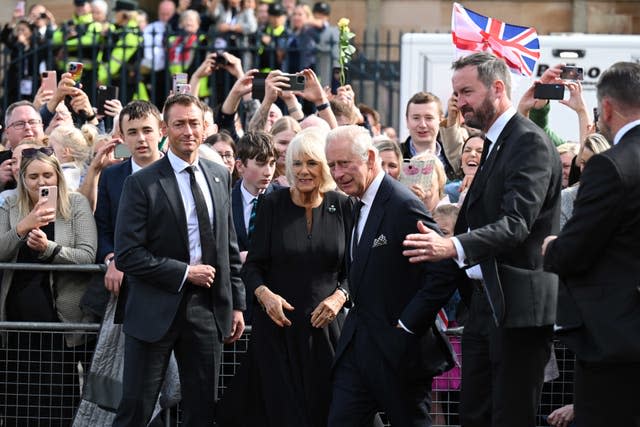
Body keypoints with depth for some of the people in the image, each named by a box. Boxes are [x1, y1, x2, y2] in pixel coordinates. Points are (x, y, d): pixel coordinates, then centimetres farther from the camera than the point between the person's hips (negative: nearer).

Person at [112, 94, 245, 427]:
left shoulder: (220, 177, 9)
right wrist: (184, 273, -13)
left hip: (206, 309, 5)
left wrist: (237, 304, 11)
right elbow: (127, 255, -12)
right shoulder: (142, 184, -8)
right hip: (156, 310, -5)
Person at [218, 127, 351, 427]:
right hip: (278, 323, -1)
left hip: (325, 323, 1)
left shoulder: (341, 207, 2)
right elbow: (252, 266, 2)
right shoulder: (272, 204, -1)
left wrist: (339, 297, -11)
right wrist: (264, 294, -17)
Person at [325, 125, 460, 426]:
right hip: (358, 345, 9)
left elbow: (446, 269, -23)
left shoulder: (403, 205, -17)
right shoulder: (360, 205, 13)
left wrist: (408, 323, -20)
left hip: (399, 350, -9)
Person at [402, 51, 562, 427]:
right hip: (485, 304, 10)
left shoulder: (530, 142, -12)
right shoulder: (493, 144, 18)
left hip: (518, 307, -10)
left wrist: (453, 247, -40)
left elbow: (516, 223, -25)